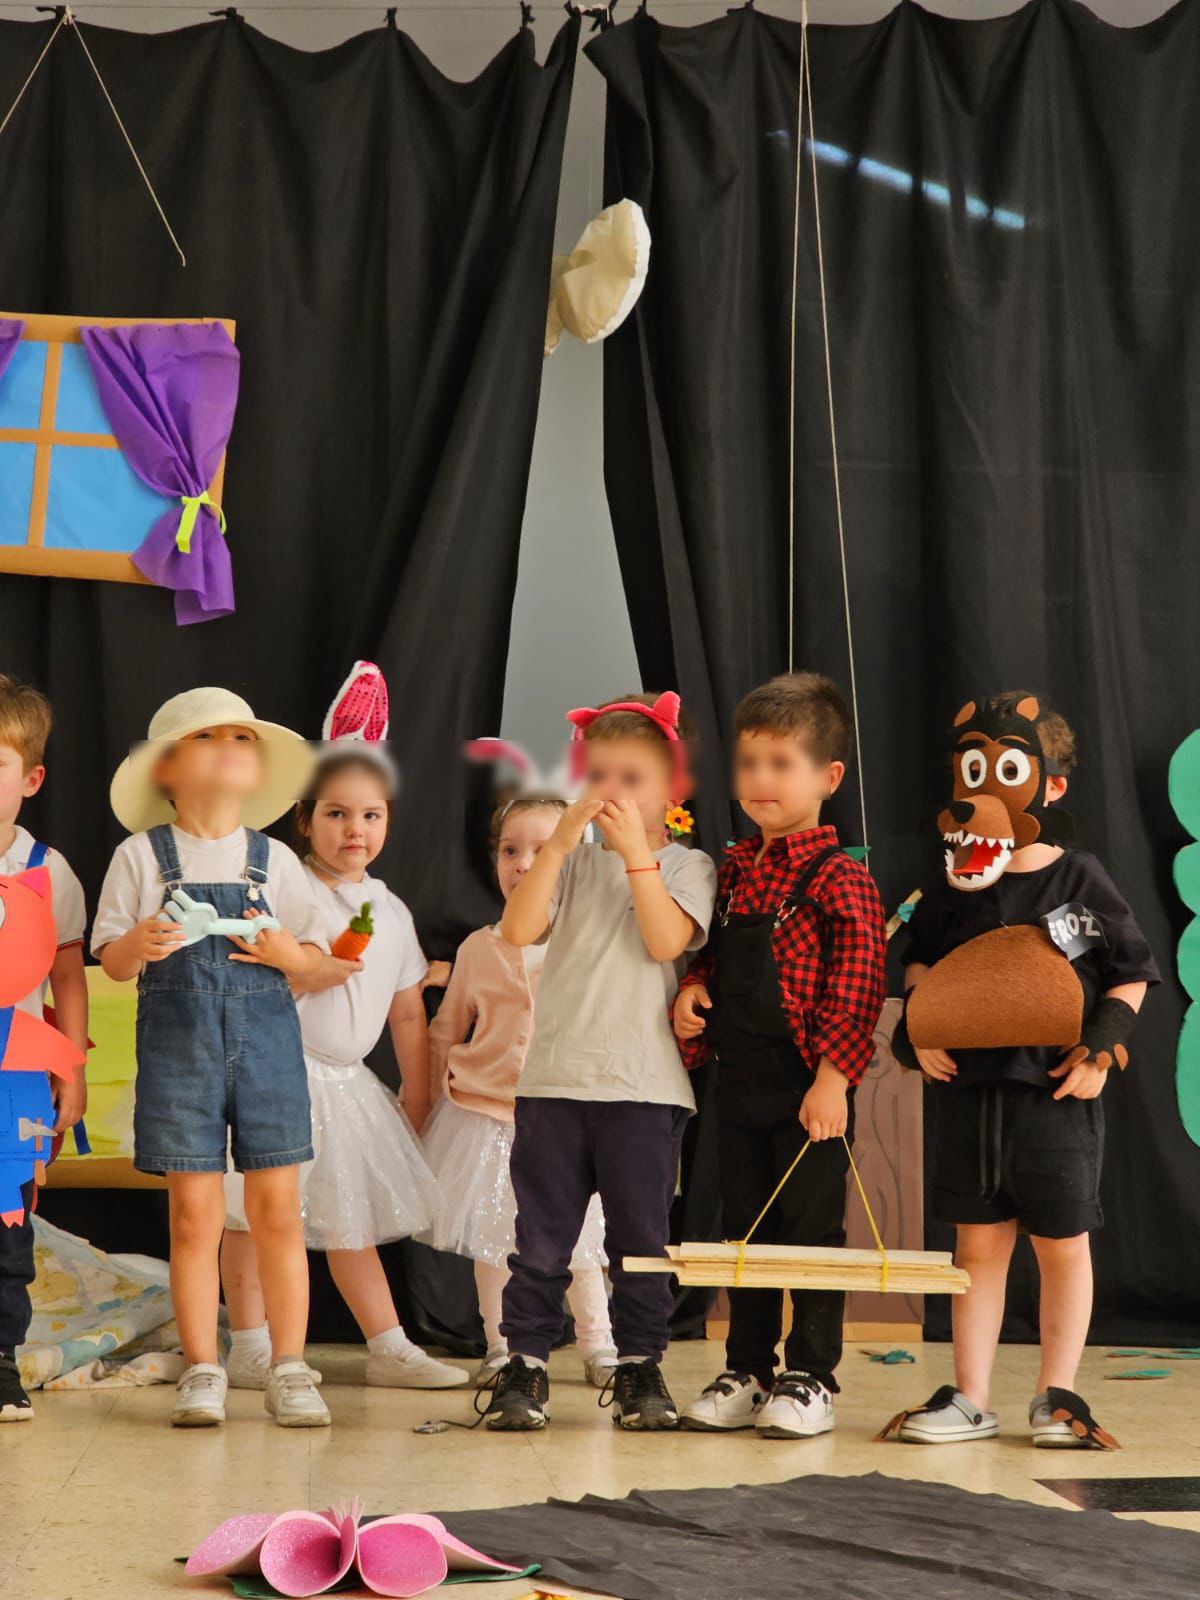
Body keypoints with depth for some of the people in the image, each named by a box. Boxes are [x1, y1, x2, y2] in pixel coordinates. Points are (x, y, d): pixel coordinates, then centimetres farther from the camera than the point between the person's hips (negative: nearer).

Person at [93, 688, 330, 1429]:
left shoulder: (274, 860, 8)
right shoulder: (143, 856, 3)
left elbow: (316, 954, 10)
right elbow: (110, 960, 2)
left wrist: (286, 952, -12)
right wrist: (138, 945, -19)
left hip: (265, 1035, 1)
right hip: (178, 1041, -1)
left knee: (277, 1209, 1)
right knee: (194, 1213, 0)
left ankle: (289, 1369, 9)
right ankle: (202, 1372, 9)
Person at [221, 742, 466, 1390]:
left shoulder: (392, 912, 9)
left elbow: (407, 1014, 14)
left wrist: (417, 1095, 14)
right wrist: (310, 976, -24)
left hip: (347, 1082, 5)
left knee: (352, 1220, 12)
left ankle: (389, 1348, 16)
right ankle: (249, 1347, 7)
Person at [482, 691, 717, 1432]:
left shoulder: (686, 867, 4)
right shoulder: (572, 863, 10)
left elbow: (666, 941, -15)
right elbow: (518, 930, -7)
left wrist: (636, 851, -17)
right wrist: (559, 842, -13)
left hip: (644, 1086, -2)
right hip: (555, 1078, 2)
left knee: (641, 1238, 5)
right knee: (541, 1237, 3)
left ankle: (641, 1368, 16)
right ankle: (524, 1366, 9)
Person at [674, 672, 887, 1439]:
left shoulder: (839, 877, -11)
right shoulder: (734, 869, 10)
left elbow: (857, 983, -15)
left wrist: (834, 1076, -20)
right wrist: (693, 989, 1)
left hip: (809, 1086, -7)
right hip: (740, 1080, 7)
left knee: (812, 1228, 1)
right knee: (745, 1227, 13)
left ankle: (811, 1379, 11)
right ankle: (747, 1375, 23)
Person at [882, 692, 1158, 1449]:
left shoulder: (1082, 881, -4)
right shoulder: (954, 887, 5)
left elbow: (1131, 975, 2)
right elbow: (919, 962, 19)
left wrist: (1103, 1048, -8)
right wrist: (919, 1027, 3)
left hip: (1057, 1093, -3)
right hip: (968, 1087, 3)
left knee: (1063, 1244, 5)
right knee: (978, 1246, 8)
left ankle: (1058, 1395, 17)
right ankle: (971, 1398, 14)